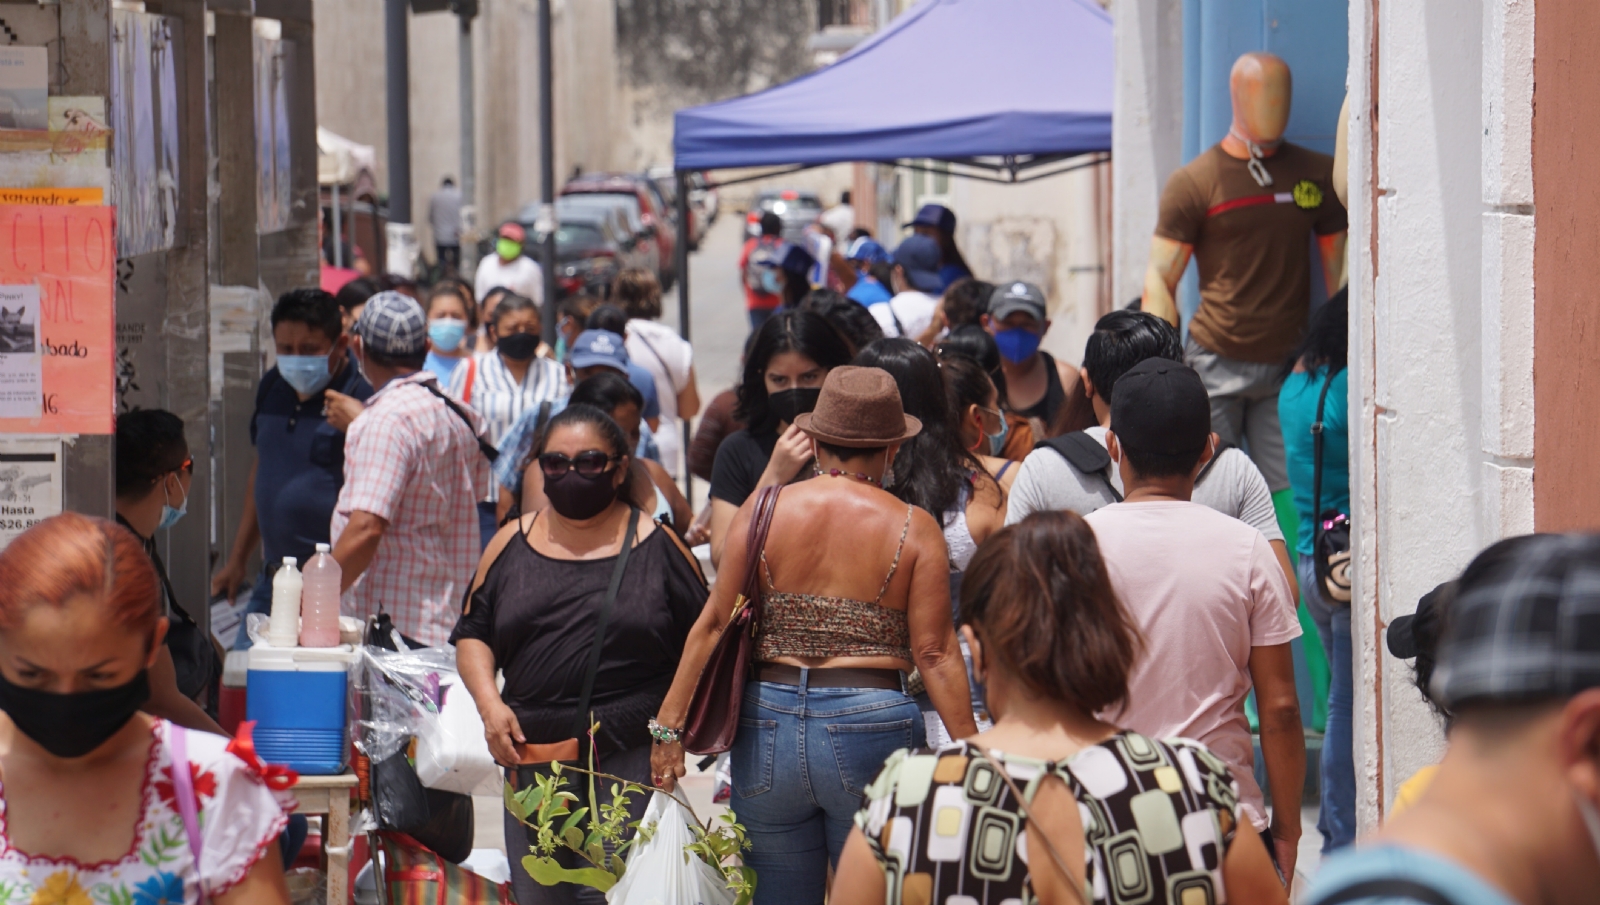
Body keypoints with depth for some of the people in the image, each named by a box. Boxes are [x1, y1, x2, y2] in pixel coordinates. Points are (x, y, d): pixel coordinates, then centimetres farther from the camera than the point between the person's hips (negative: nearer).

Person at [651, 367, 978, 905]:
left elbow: (713, 624, 1)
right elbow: (935, 654, -6)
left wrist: (670, 724, 5)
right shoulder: (914, 529, -3)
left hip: (767, 727, 2)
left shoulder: (763, 511, 2)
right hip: (871, 729, -2)